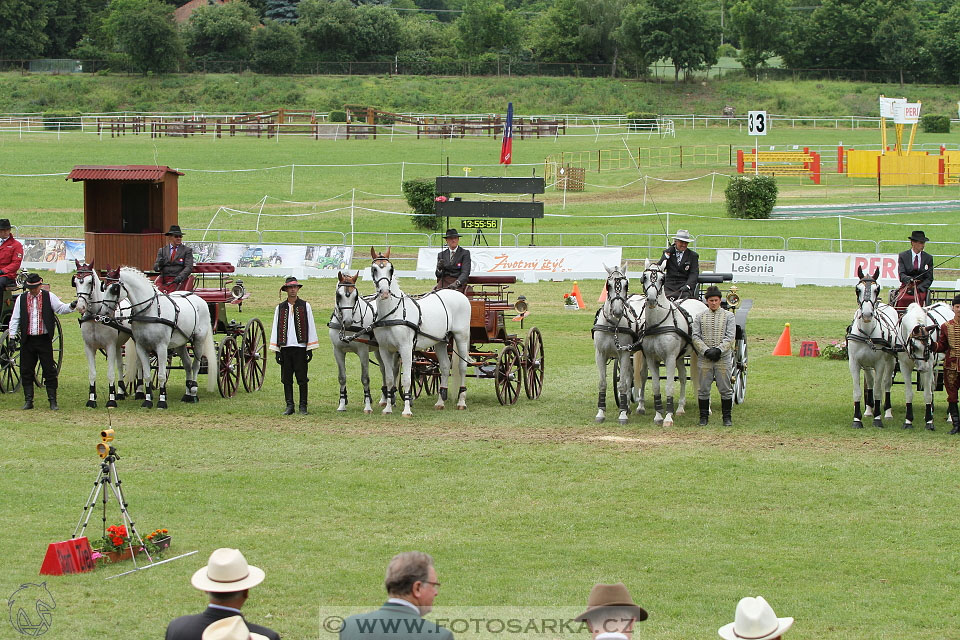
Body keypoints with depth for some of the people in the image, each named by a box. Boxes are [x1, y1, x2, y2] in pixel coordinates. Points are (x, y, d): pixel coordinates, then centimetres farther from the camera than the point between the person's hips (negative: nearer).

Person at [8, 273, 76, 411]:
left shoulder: (49, 297, 3)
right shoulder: (21, 299, 7)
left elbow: (60, 309, -2)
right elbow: (15, 319, 8)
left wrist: (71, 306, -21)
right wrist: (12, 336, 1)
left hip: (44, 339, -2)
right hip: (27, 340, 2)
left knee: (49, 371, -2)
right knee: (26, 371, 5)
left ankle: (53, 401, 4)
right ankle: (28, 400, 14)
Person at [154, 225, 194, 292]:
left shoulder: (187, 250, 11)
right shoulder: (162, 250, 19)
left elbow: (189, 267, 0)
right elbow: (155, 268, 13)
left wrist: (180, 277, -18)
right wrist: (159, 265, -12)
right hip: (163, 279, 2)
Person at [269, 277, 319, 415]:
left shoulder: (305, 306, 5)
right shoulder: (280, 308, 9)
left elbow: (310, 327, 3)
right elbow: (276, 328, 9)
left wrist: (310, 349, -2)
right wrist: (276, 349, 3)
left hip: (300, 347, -2)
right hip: (285, 347, 2)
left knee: (302, 379, 0)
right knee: (286, 379, 4)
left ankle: (303, 406, 7)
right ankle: (289, 406, 10)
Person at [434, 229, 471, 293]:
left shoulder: (465, 253, 7)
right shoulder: (441, 255, 17)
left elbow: (465, 272, -5)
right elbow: (438, 275, 14)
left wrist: (457, 283, -24)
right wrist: (439, 268, -11)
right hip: (444, 282, 3)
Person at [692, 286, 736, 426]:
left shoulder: (728, 316, 3)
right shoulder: (700, 317, 6)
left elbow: (730, 337, -4)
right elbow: (695, 336, 0)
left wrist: (718, 350, -16)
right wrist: (706, 351, -13)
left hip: (723, 358, -1)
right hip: (704, 359, 1)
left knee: (725, 389, 2)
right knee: (704, 389, 5)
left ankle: (727, 417, 11)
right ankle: (704, 416, 14)